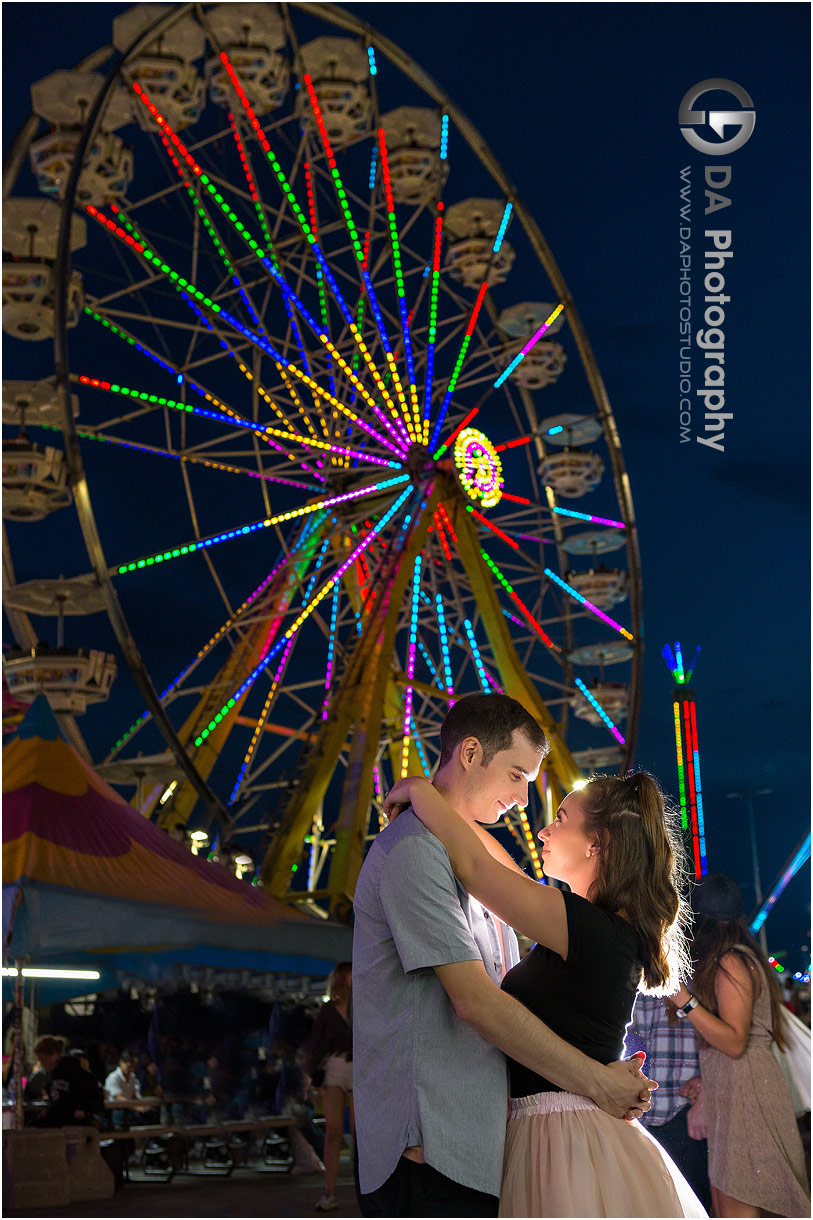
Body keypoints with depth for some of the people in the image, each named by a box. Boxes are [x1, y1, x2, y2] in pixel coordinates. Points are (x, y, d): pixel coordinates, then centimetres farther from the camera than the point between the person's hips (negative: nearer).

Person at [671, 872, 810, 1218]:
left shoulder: (730, 963, -15)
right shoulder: (738, 959, 15)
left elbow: (734, 1041, -21)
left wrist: (685, 1000, -25)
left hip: (745, 1094, -10)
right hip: (727, 1095, 10)